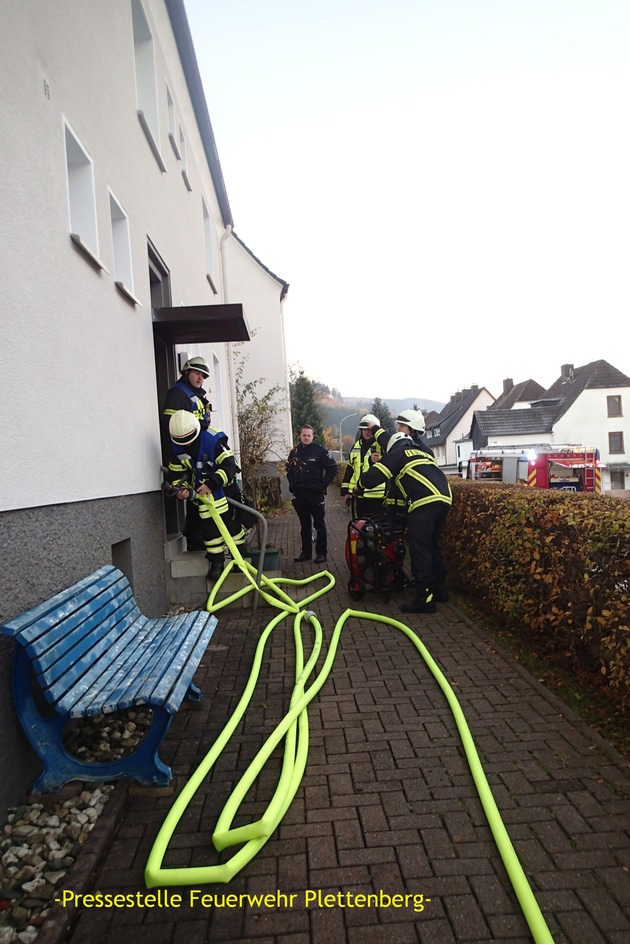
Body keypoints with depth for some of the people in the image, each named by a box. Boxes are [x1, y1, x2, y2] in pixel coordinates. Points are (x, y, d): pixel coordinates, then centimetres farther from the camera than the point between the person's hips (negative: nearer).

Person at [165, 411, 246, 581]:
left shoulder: (214, 439, -25)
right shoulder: (178, 449, -7)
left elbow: (229, 466, -27)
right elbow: (175, 474, 0)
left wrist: (212, 483, -34)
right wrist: (180, 489, -21)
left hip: (224, 487, -3)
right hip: (202, 492, 3)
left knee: (232, 523, 6)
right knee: (209, 527, -2)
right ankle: (216, 561, 10)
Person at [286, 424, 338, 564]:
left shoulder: (319, 450, -6)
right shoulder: (295, 451, 7)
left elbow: (332, 468, -4)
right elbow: (289, 469, 21)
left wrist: (323, 484, -9)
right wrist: (292, 484, 7)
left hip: (315, 493, -4)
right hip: (299, 493, 4)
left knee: (319, 524, 2)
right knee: (304, 524, 12)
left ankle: (321, 552, 8)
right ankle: (306, 552, 20)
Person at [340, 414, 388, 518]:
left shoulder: (381, 445, -6)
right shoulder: (356, 446, 14)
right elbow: (350, 469, 17)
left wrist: (376, 430, -25)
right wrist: (345, 490, 14)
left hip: (377, 496, -6)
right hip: (360, 495, 6)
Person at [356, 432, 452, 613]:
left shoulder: (397, 454, 13)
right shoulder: (424, 454, 35)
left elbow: (373, 477, 6)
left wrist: (360, 485, 27)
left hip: (424, 502, -8)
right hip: (444, 499, 8)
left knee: (420, 550, -4)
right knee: (434, 546, 21)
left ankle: (425, 599, -6)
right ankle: (439, 589, 29)